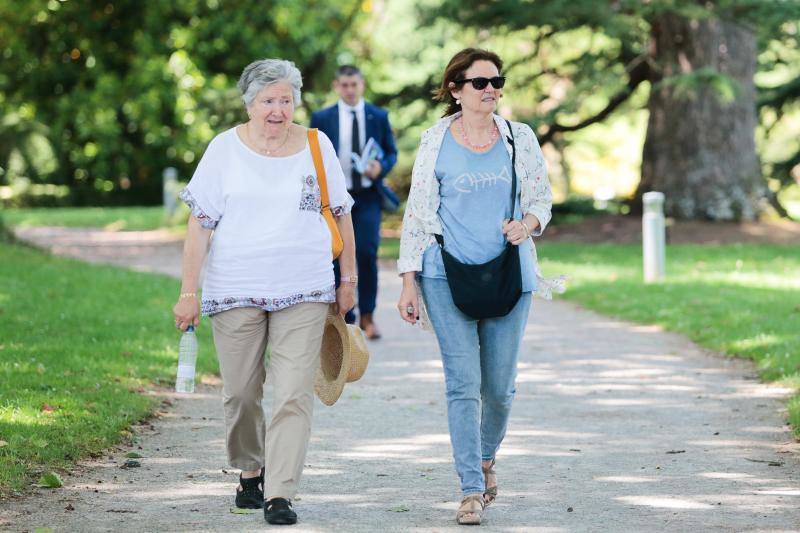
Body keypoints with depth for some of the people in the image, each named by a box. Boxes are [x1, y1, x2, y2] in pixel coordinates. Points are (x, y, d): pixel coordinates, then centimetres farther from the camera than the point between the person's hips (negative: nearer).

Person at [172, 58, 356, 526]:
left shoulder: (317, 147, 5)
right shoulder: (226, 149, 1)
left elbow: (342, 216, 14)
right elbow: (200, 224, 0)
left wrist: (349, 280, 12)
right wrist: (188, 292, -4)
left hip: (304, 293, 0)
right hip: (236, 291, 0)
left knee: (295, 395, -9)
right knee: (241, 393, 7)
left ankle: (280, 493, -10)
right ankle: (250, 472, 30)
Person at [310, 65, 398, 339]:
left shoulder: (378, 116, 8)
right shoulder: (322, 118, 6)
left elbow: (391, 152, 11)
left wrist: (381, 168, -10)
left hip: (368, 195, 0)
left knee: (367, 252, -13)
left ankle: (366, 315, 1)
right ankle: (346, 319, 9)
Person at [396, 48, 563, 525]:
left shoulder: (519, 139, 6)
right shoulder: (436, 143, 1)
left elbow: (542, 198, 13)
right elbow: (417, 214, 3)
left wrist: (527, 224, -11)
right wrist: (409, 283, 0)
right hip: (448, 277, -2)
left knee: (500, 386, 6)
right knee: (463, 383, -7)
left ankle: (487, 457, 35)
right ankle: (472, 490, -4)